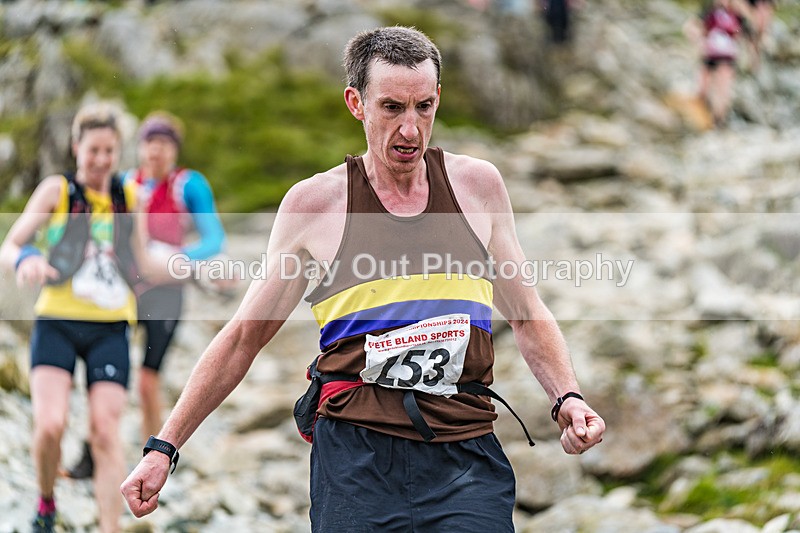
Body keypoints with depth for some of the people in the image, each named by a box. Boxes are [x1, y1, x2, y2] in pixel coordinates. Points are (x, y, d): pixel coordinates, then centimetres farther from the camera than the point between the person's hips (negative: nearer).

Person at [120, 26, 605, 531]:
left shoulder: (477, 183, 10)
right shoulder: (314, 202, 5)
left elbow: (528, 314, 19)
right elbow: (243, 337, 12)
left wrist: (568, 396, 1)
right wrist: (164, 446, 9)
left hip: (465, 452, 1)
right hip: (355, 454, -1)